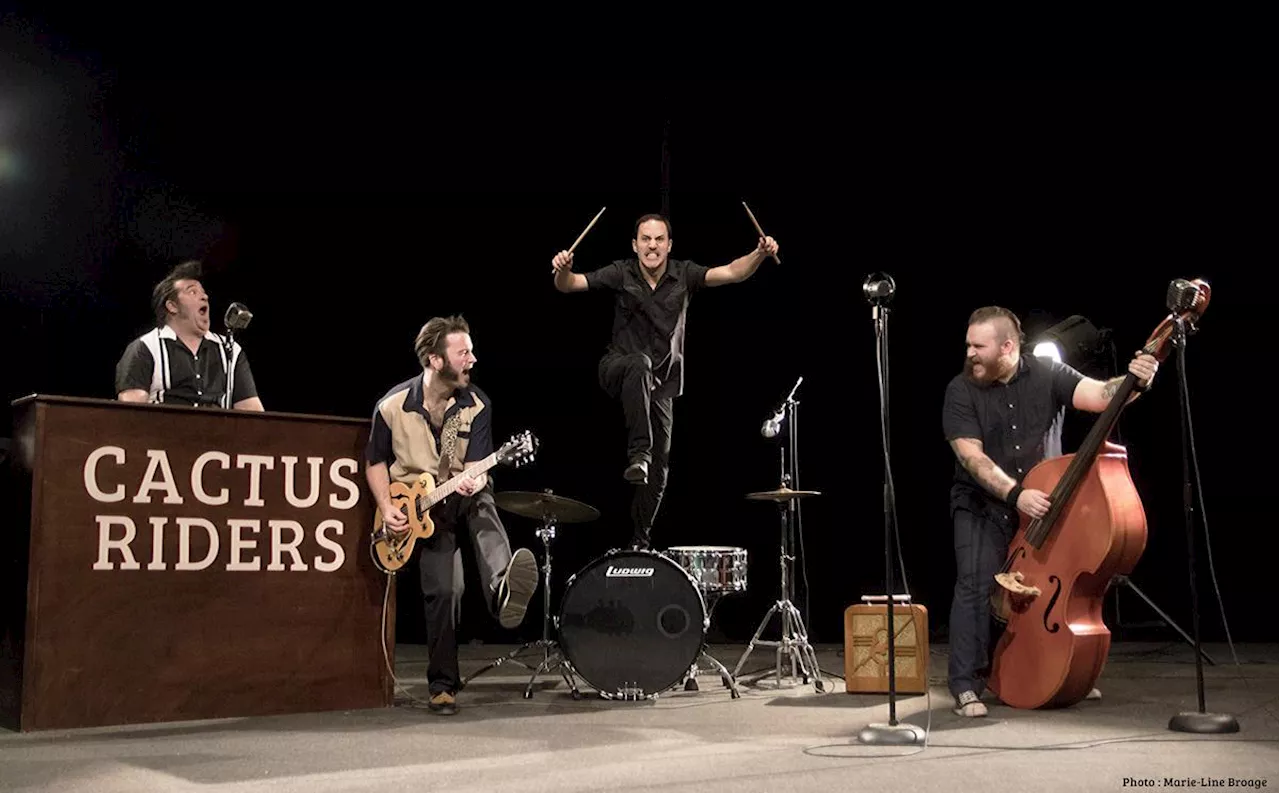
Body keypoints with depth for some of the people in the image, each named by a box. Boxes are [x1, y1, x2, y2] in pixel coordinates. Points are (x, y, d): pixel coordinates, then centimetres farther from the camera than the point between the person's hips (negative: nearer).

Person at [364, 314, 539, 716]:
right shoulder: (393, 405, -8)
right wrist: (387, 507, -9)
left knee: (482, 500, -35)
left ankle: (502, 591, -58)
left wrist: (473, 481, -36)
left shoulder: (477, 405, -8)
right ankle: (442, 686, 1)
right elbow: (376, 461, 5)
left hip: (460, 499, 1)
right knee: (444, 589, -14)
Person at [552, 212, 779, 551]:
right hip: (618, 370, -2)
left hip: (661, 382, 2)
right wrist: (563, 271, -39)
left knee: (658, 472, 2)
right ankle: (638, 454, -39)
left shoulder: (684, 273, -6)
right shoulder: (621, 273, -9)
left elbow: (731, 273, -17)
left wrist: (759, 254, -35)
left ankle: (639, 541, 19)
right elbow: (570, 285, -16)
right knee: (639, 363, -40)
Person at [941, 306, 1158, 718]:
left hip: (1041, 499, 3)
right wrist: (1016, 494, -30)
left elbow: (1101, 396, -15)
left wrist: (1135, 382, -36)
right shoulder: (961, 391, -12)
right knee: (975, 586, -15)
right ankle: (966, 685, -8)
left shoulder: (1047, 374, -6)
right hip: (982, 505, -2)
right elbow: (971, 456, -19)